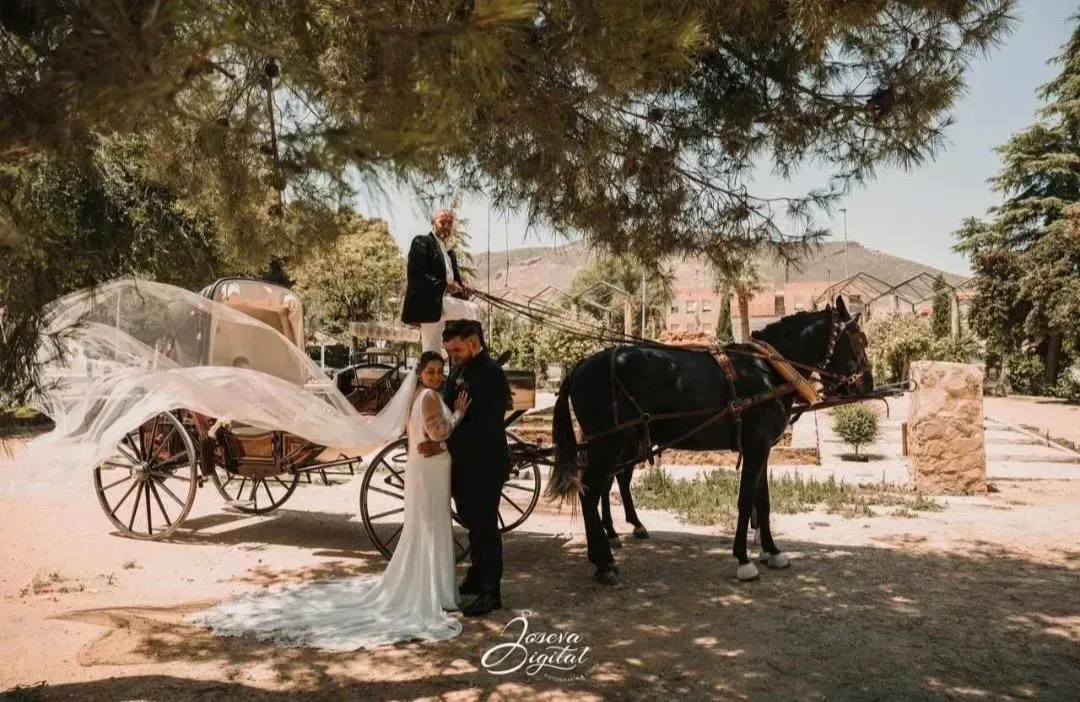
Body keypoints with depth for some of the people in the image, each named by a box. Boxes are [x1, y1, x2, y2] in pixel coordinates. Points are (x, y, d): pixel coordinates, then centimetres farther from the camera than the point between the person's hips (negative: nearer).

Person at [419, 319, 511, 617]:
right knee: (472, 522, 19)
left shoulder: (490, 373, -19)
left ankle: (491, 593, 10)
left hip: (486, 463, -8)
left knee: (485, 525, -1)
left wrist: (445, 445, -23)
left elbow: (484, 425, -25)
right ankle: (476, 578, 34)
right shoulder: (460, 369, 8)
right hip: (464, 461, 8)